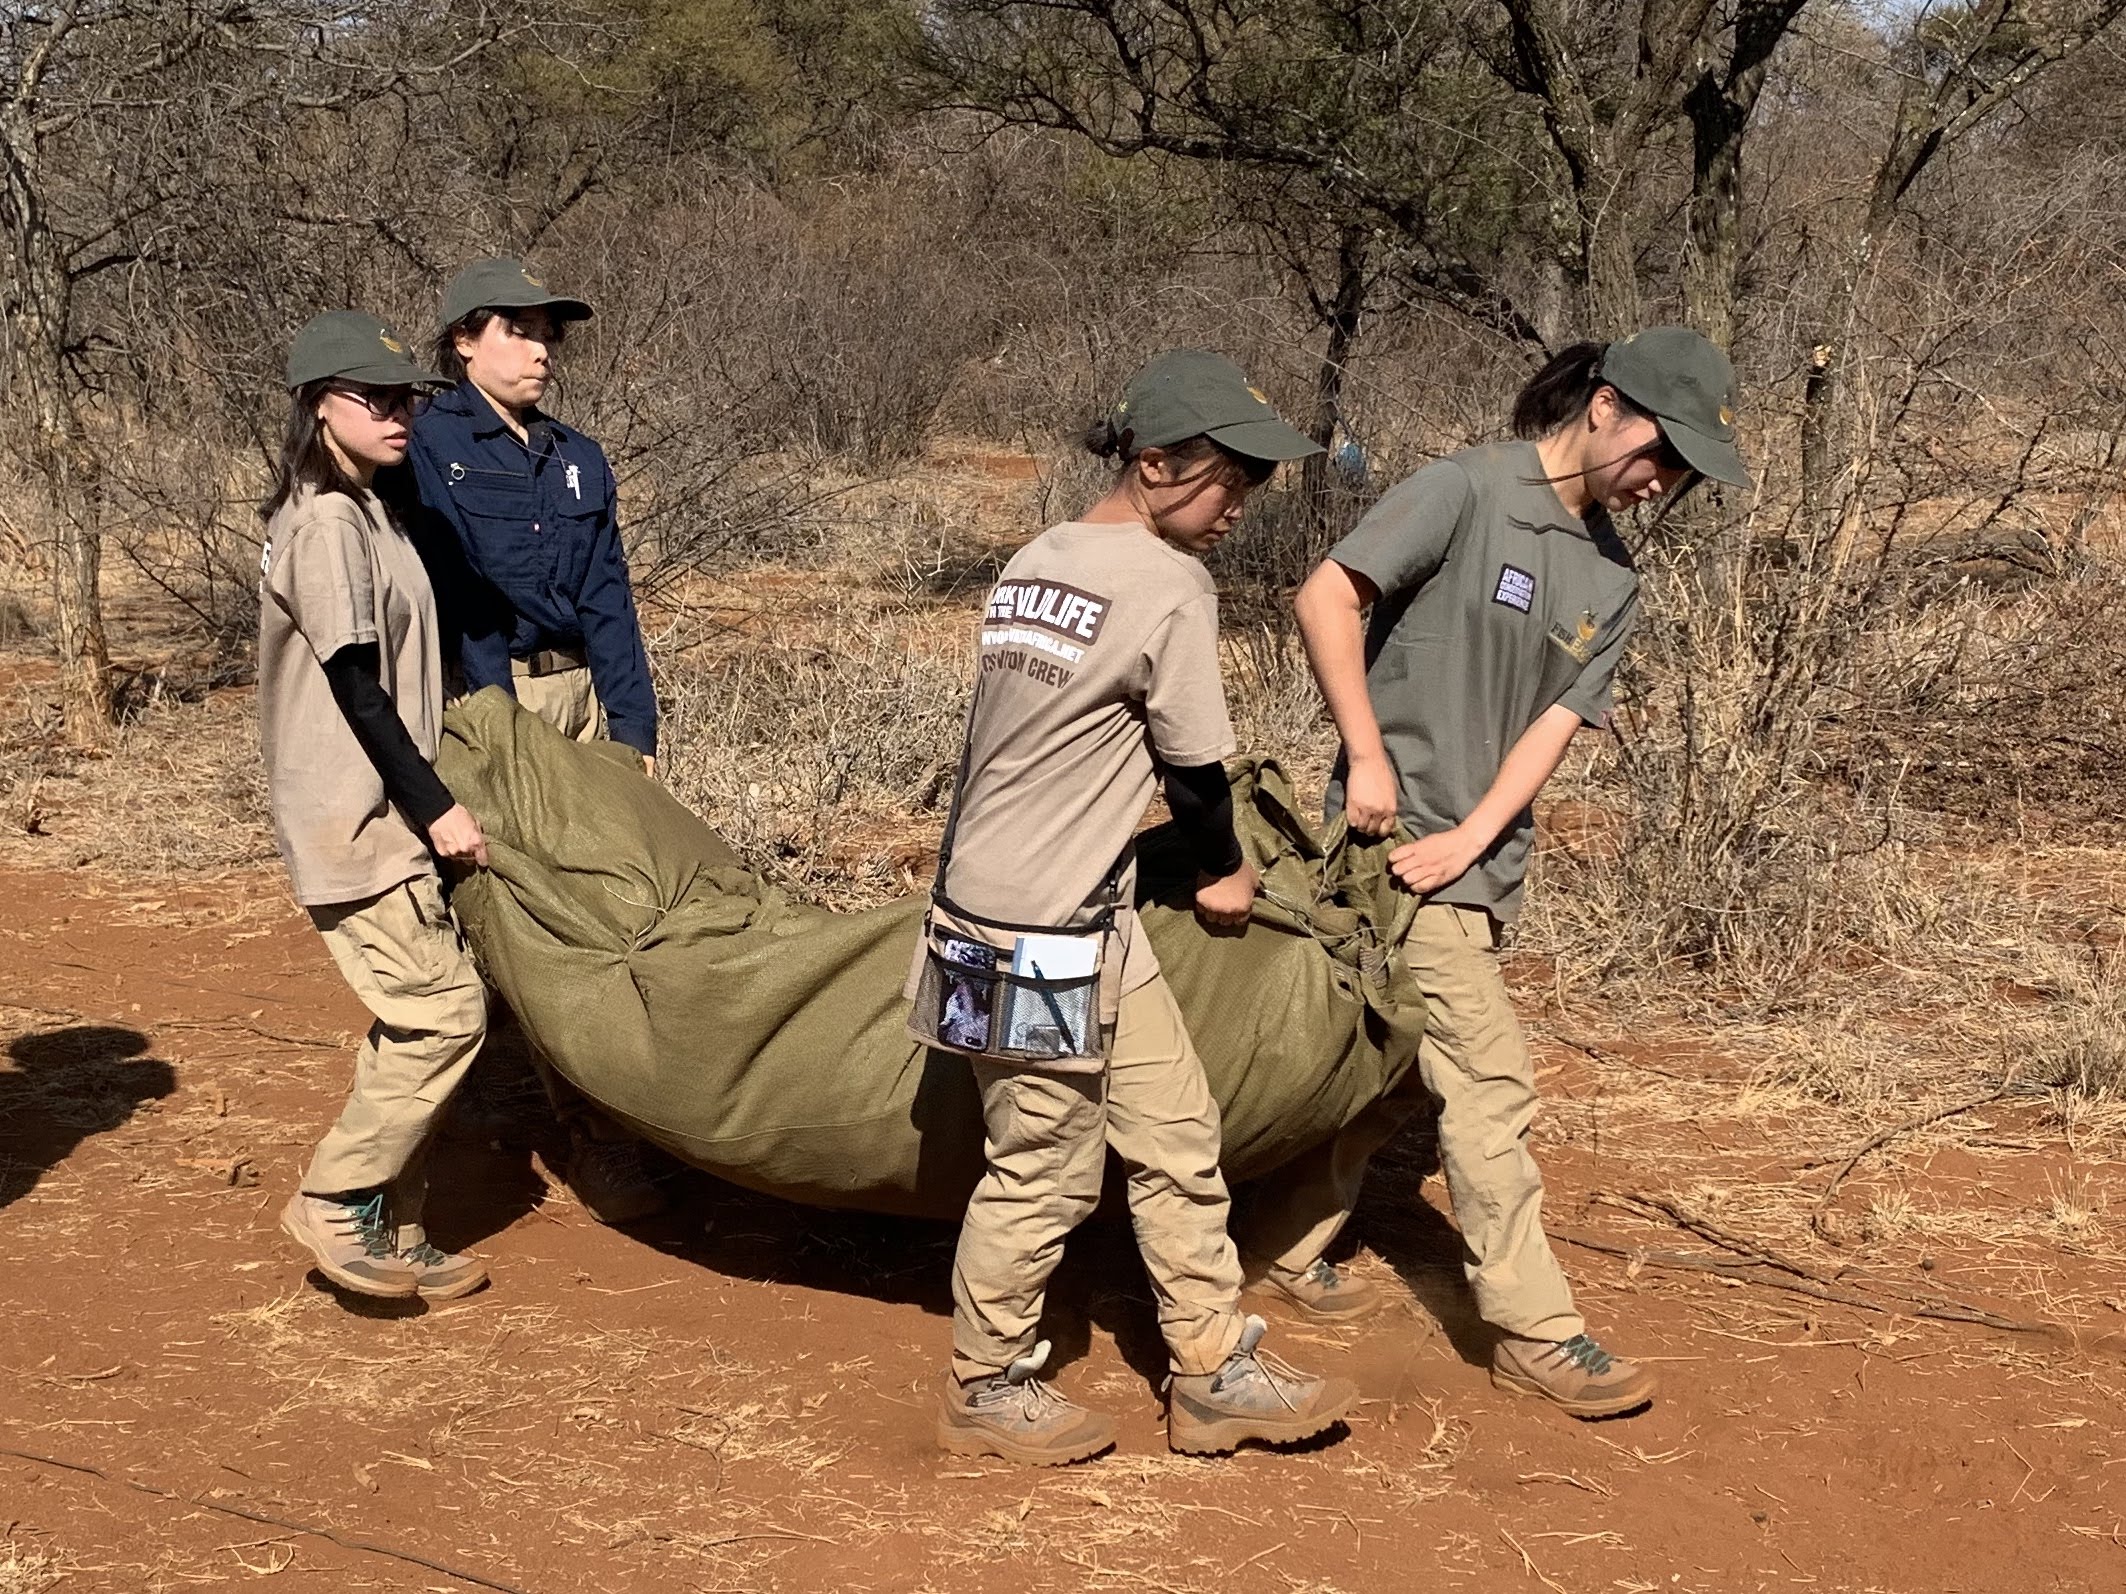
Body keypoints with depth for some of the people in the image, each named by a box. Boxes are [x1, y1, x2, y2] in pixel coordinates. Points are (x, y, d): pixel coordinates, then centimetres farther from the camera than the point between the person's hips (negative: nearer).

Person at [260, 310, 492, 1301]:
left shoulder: (361, 513, 14)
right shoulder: (326, 524, -15)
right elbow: (355, 688, -18)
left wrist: (427, 799, 19)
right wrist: (437, 807, -16)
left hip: (384, 814, 10)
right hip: (355, 820, -10)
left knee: (418, 1020, 11)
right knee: (443, 1012, -9)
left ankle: (390, 1234, 17)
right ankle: (337, 1202, 2)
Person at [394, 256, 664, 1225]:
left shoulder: (578, 462, 15)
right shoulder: (429, 449, -3)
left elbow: (607, 605, 12)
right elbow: (450, 595, -10)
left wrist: (635, 731, 4)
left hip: (581, 697, 6)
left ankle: (602, 1132, 6)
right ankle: (598, 1143, -3)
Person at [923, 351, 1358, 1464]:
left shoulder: (1033, 563, 9)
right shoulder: (1169, 586, -15)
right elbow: (1195, 766, -7)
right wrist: (1226, 873, 13)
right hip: (1041, 929, -9)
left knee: (1176, 1134, 13)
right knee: (1046, 1165, 5)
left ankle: (1215, 1374, 20)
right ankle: (987, 1390, 22)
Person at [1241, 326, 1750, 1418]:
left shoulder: (1610, 581, 8)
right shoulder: (1467, 491, -13)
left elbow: (1557, 724, 1)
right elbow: (1325, 598, -16)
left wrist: (1468, 837, -13)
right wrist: (1369, 757, -17)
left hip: (1477, 857, 8)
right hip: (1397, 837, -7)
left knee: (1398, 1072, 16)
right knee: (1488, 1084, -6)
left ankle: (1286, 1246, 32)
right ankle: (1533, 1331, 1)